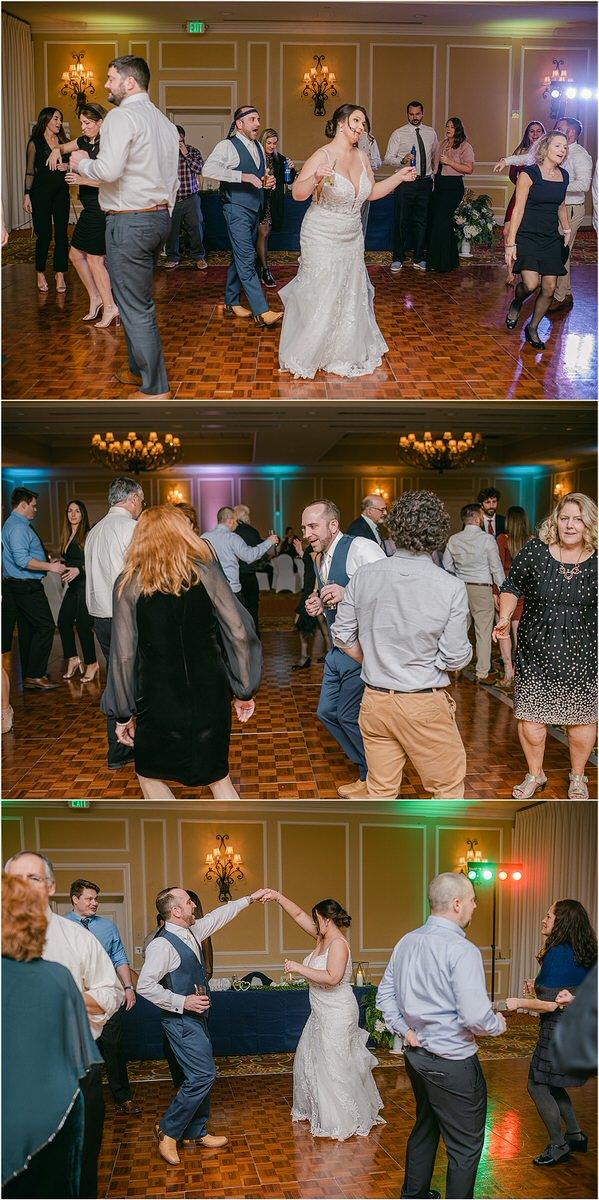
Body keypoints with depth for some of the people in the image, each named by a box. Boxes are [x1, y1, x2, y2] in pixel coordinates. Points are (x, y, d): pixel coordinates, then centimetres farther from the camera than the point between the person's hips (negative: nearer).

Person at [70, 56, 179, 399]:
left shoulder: (122, 116, -12)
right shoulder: (166, 122, 15)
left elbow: (110, 170, -24)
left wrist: (81, 163, -5)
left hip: (128, 222, -9)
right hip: (159, 217, 9)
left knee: (135, 307, -3)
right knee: (140, 301, 19)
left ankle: (155, 388, 1)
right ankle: (139, 368, 31)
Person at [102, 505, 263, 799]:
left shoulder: (128, 583, -1)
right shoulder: (205, 571, 0)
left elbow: (123, 654, -3)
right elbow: (239, 632, -3)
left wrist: (122, 714, 5)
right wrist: (245, 691, 6)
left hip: (159, 699, -2)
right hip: (210, 694, 2)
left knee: (150, 774, 22)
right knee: (216, 777, 19)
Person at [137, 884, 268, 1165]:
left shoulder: (190, 932, 3)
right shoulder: (162, 944, -23)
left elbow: (218, 916, 17)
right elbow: (144, 986, -24)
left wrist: (250, 898, 20)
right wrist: (182, 1002, -23)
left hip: (195, 1017, 9)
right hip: (181, 1021, -9)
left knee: (201, 1075, 15)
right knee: (202, 1075, -9)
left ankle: (195, 1133, 29)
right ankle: (167, 1131, 6)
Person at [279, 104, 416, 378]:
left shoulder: (362, 157, 4)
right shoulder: (323, 155, -16)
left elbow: (372, 192, 17)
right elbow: (297, 194, -21)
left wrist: (399, 177, 10)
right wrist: (316, 177, -39)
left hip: (352, 240, 7)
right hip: (322, 240, -7)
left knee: (351, 297, 12)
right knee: (319, 298, -2)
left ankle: (344, 355, 28)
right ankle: (303, 357, 16)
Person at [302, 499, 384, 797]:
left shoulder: (360, 548, -18)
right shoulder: (319, 559, 12)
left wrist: (348, 594, -33)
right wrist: (319, 605, 4)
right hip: (338, 649, 10)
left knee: (350, 717, -2)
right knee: (327, 712, 14)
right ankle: (369, 772, 31)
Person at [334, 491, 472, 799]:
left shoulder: (363, 577, -6)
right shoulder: (451, 588, -16)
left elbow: (343, 635, 2)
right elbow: (456, 658, -12)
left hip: (374, 701, 4)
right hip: (424, 705, -4)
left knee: (381, 789, 17)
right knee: (448, 788, 15)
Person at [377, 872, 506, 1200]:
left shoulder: (407, 942, 3)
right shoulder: (462, 950, -22)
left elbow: (385, 994, 10)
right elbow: (475, 1017, -25)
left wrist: (405, 1030, 8)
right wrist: (498, 1024, -6)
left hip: (416, 1053, 8)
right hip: (453, 1065, -8)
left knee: (424, 1129, 26)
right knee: (465, 1147, 7)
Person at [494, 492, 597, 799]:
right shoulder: (535, 551, -6)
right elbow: (512, 586, 6)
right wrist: (505, 617, -7)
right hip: (536, 650, 0)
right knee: (530, 715, 6)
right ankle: (535, 774, 30)